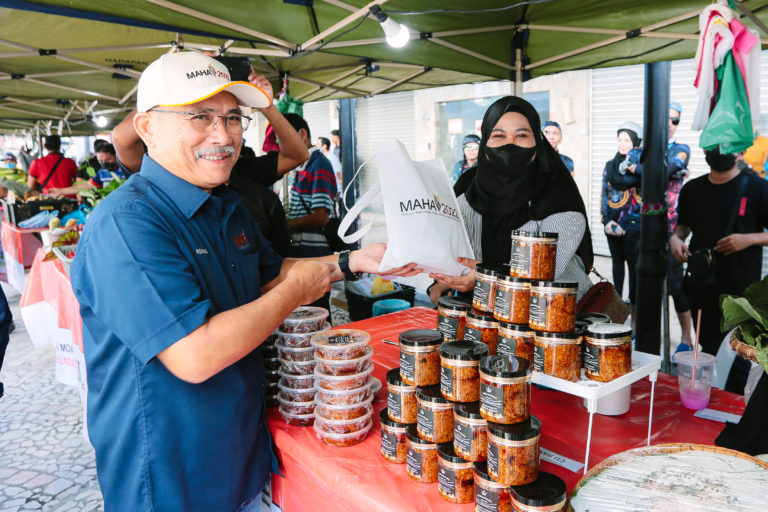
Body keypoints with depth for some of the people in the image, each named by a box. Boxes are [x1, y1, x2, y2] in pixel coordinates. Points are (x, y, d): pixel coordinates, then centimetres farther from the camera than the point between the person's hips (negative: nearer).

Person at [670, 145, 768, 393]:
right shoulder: (692, 189, 9)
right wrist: (675, 238, 0)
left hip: (741, 289, -4)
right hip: (702, 287, 4)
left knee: (738, 355, 1)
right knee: (708, 350, 16)